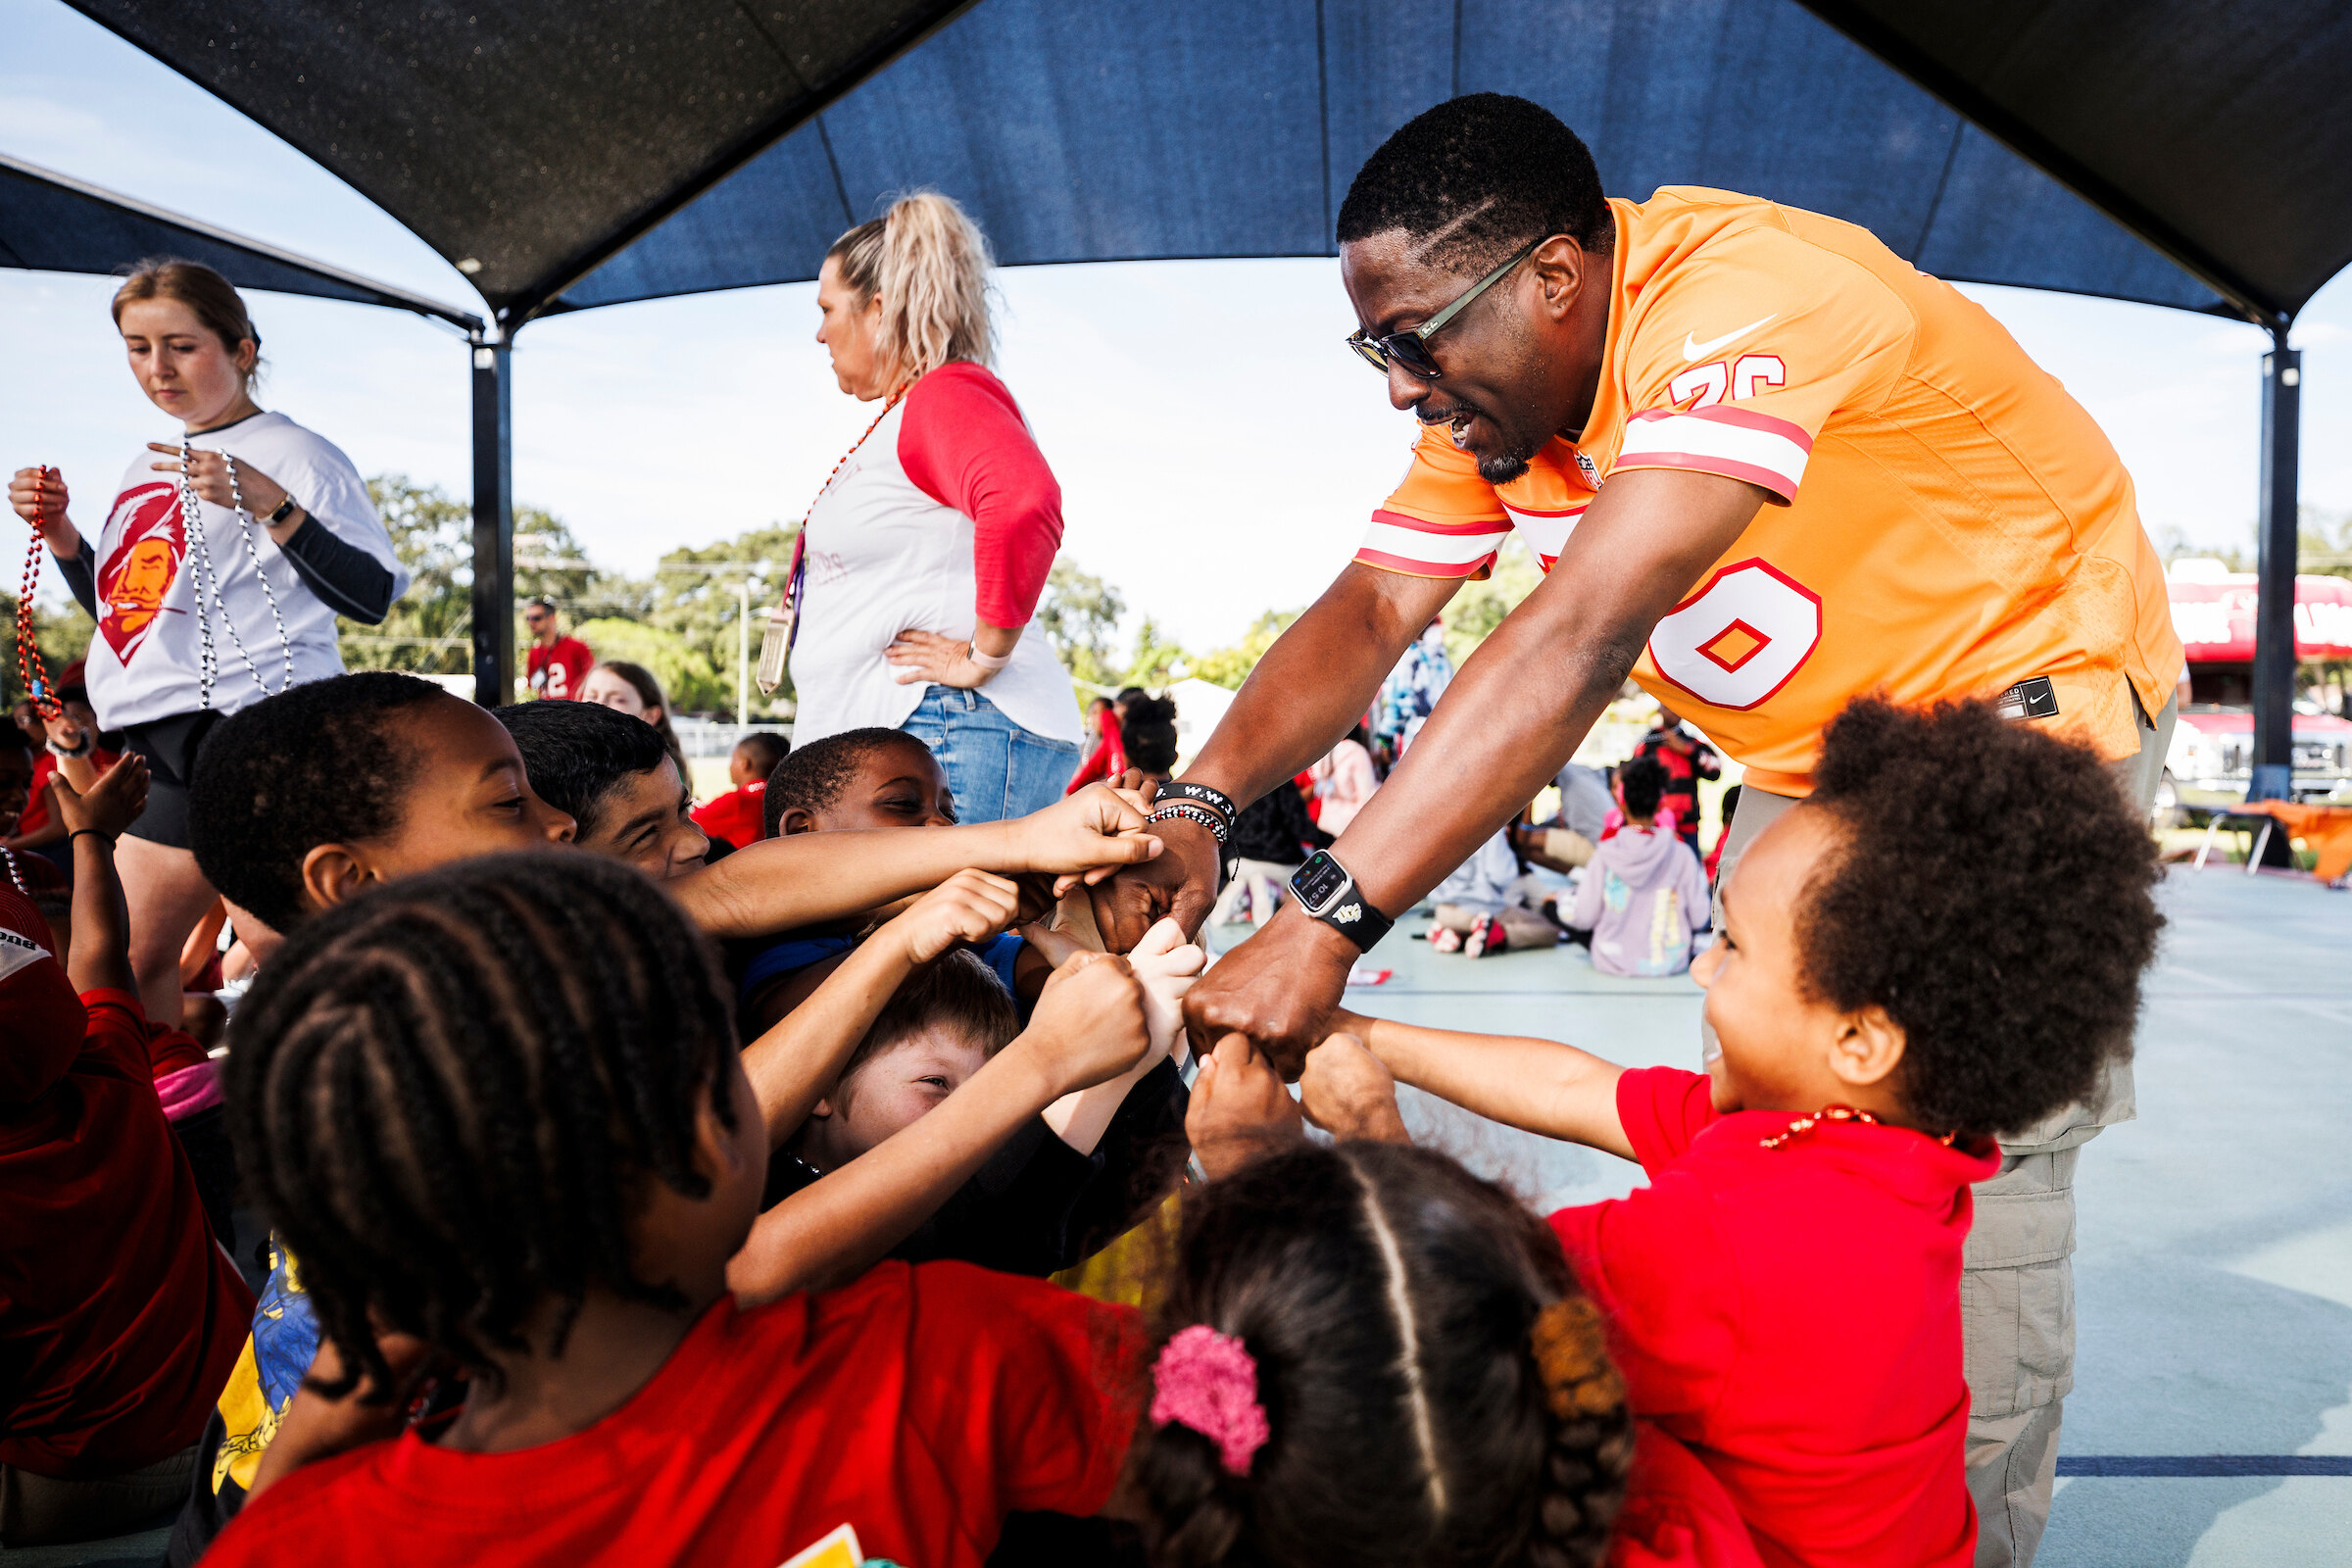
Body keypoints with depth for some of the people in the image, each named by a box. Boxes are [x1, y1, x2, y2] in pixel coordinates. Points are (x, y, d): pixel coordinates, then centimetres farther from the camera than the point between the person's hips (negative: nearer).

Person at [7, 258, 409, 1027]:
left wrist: (264, 501, -22)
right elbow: (119, 604, 29)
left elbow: (373, 596, -14)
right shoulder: (149, 465, 20)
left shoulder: (292, 453, -4)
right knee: (129, 960, 13)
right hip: (159, 743, 9)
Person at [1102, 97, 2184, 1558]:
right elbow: (1366, 615, -16)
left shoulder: (1746, 300, -35)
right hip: (1808, 755, 7)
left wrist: (1325, 925, -50)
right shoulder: (1494, 381, -8)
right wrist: (1199, 805, -34)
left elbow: (1579, 641, -45)